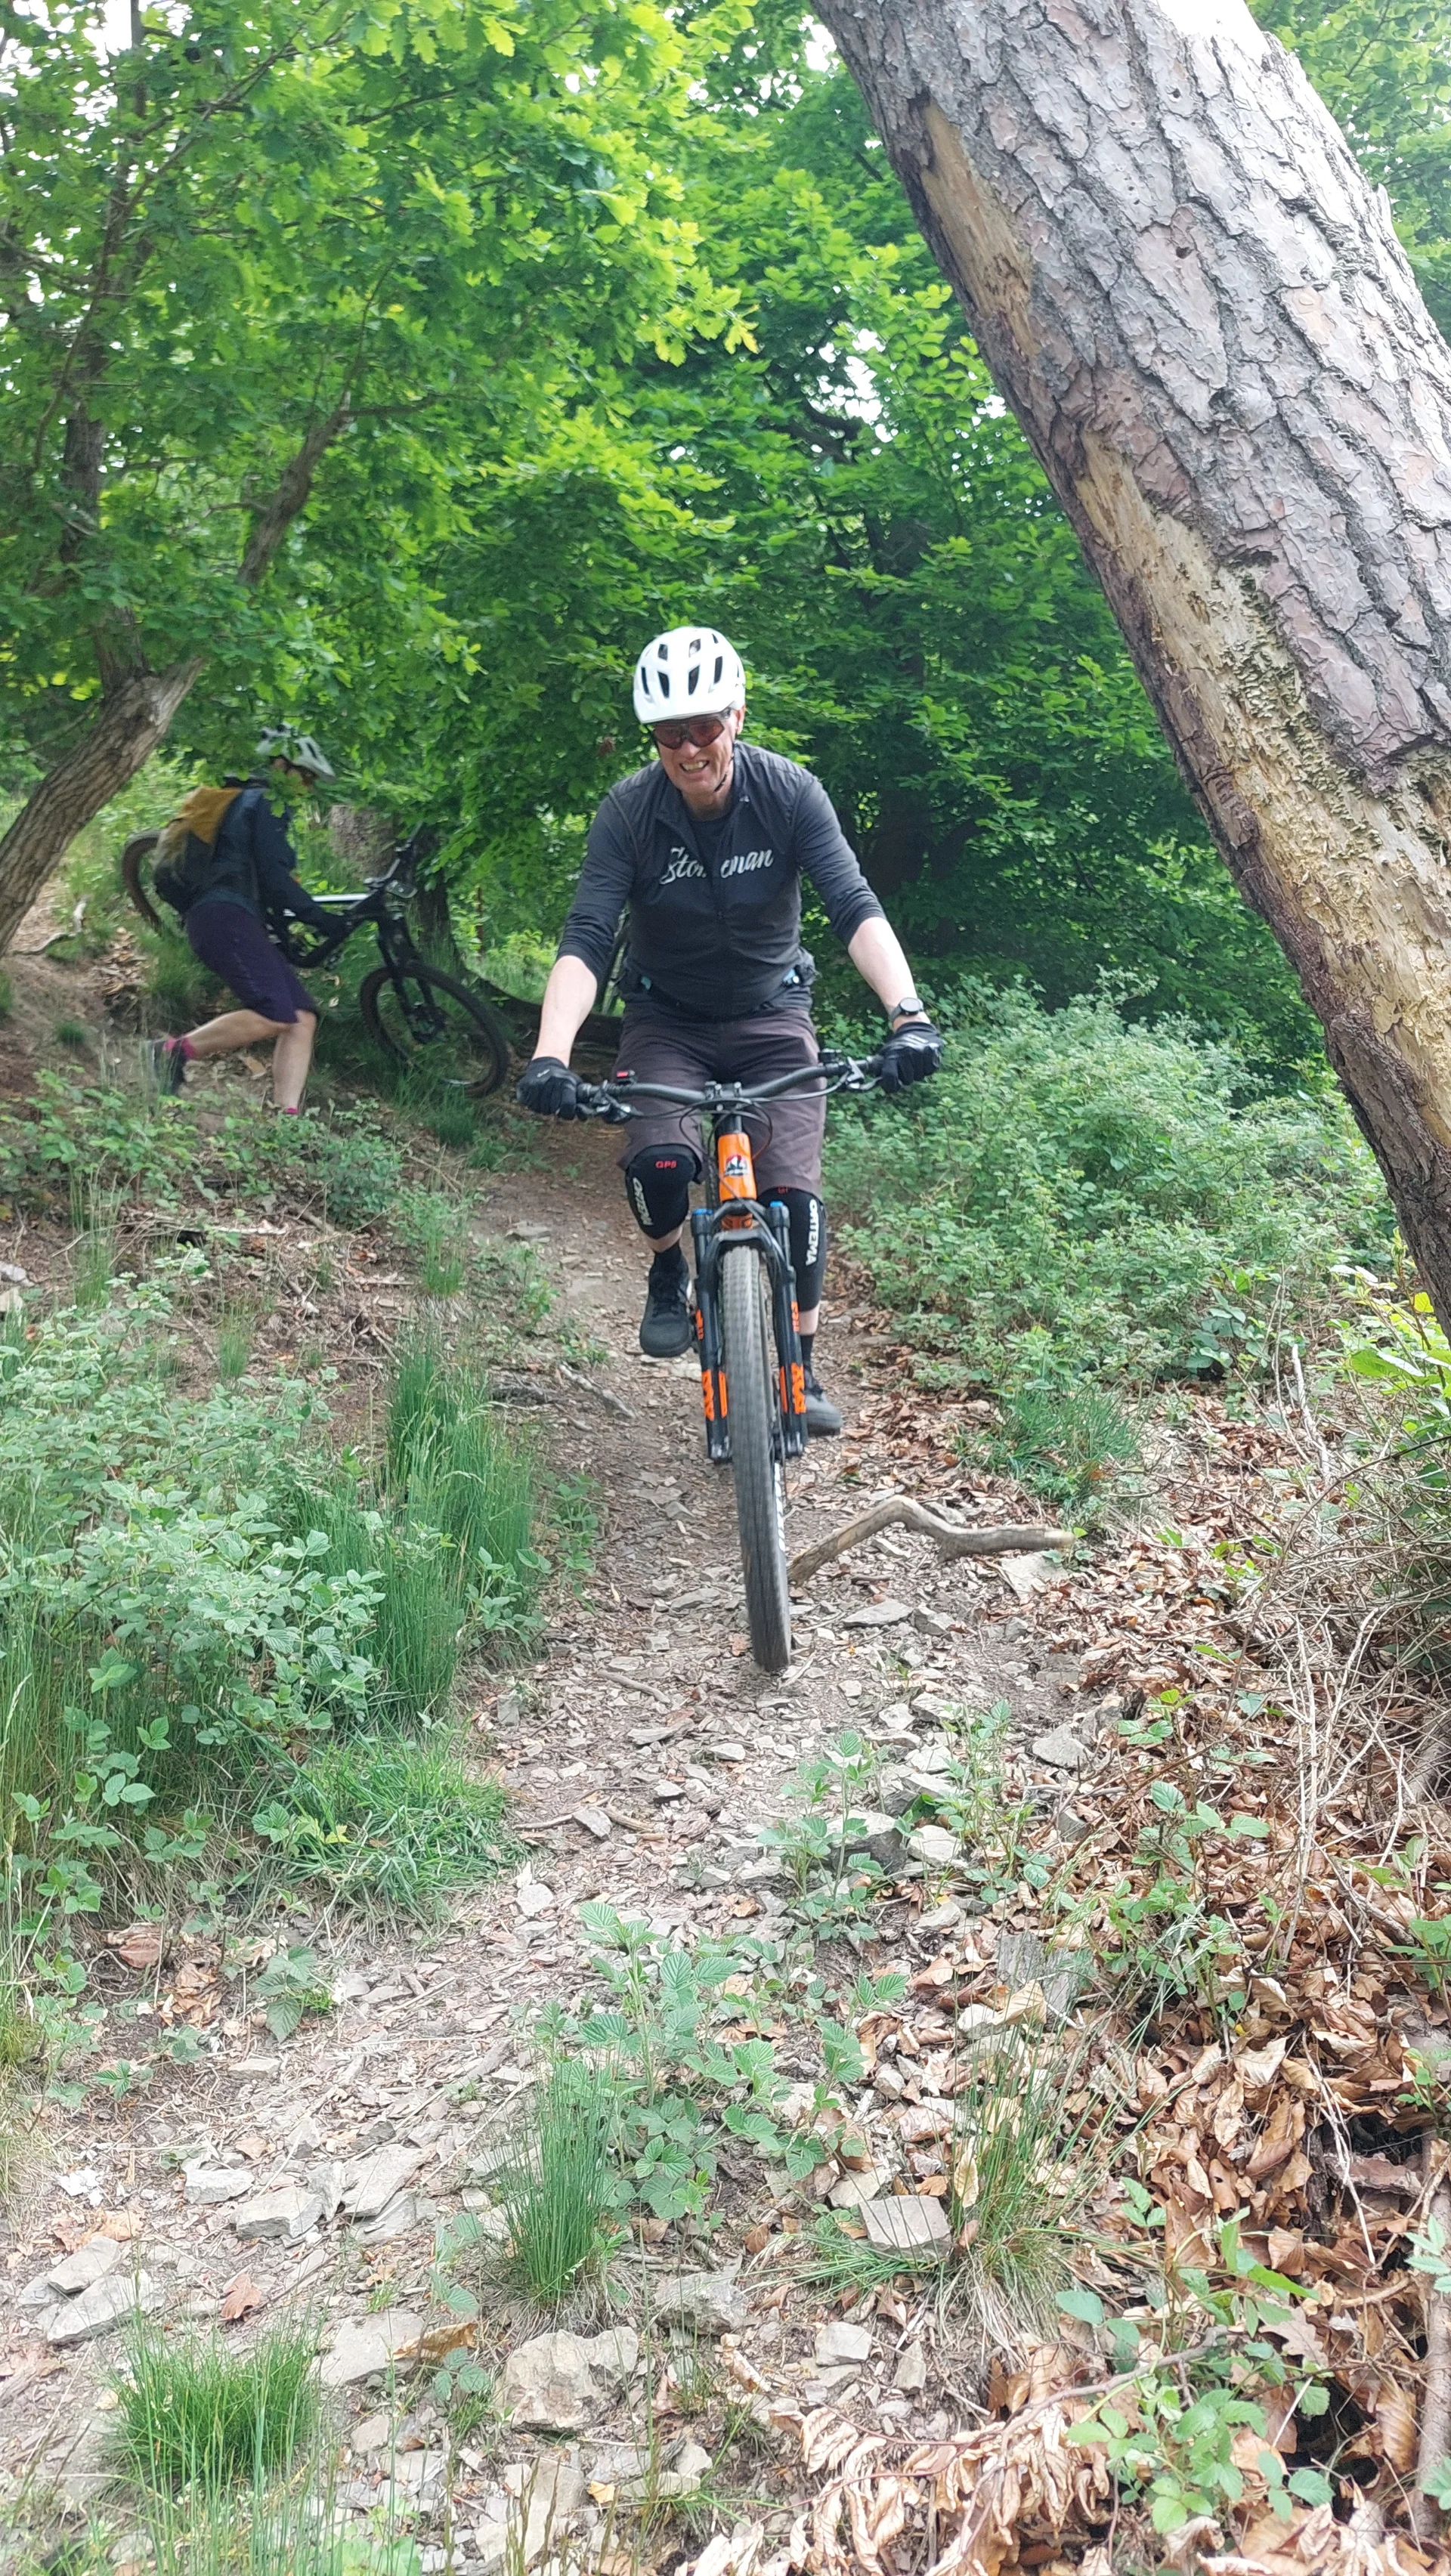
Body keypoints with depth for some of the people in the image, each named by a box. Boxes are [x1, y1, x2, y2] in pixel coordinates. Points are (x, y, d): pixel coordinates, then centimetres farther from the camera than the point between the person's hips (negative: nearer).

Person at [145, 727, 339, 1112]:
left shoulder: (240, 802, 30)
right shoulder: (264, 802, -1)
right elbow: (274, 877, -12)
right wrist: (320, 918, -7)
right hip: (226, 917, -10)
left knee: (303, 1018, -2)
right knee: (276, 1016, -26)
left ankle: (286, 1118, -13)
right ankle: (175, 1051, -17)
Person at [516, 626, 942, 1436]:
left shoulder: (791, 792, -18)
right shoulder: (628, 811, -18)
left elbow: (856, 907, -27)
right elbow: (586, 941, -25)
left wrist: (908, 1013, -44)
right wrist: (550, 1056, -42)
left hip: (771, 1013, 0)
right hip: (668, 1020, 0)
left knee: (795, 1192, -13)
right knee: (659, 1161, -27)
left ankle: (803, 1367, 6)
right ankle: (669, 1273, 7)